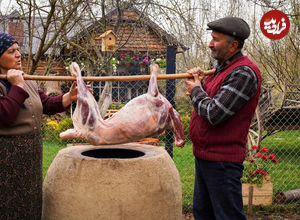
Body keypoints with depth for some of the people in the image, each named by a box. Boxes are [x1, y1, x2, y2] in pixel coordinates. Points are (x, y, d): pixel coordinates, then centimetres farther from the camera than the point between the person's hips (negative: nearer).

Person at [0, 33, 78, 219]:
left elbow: (47, 105, 9)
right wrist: (17, 86, -19)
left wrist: (70, 97, -6)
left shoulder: (28, 82, 12)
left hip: (31, 157, 8)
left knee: (30, 205, 17)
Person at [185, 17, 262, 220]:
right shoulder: (223, 68, 14)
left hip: (222, 160, -10)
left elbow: (214, 114, -25)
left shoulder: (244, 73, -18)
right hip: (204, 156, 10)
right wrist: (200, 82, 1)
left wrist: (196, 90, -8)